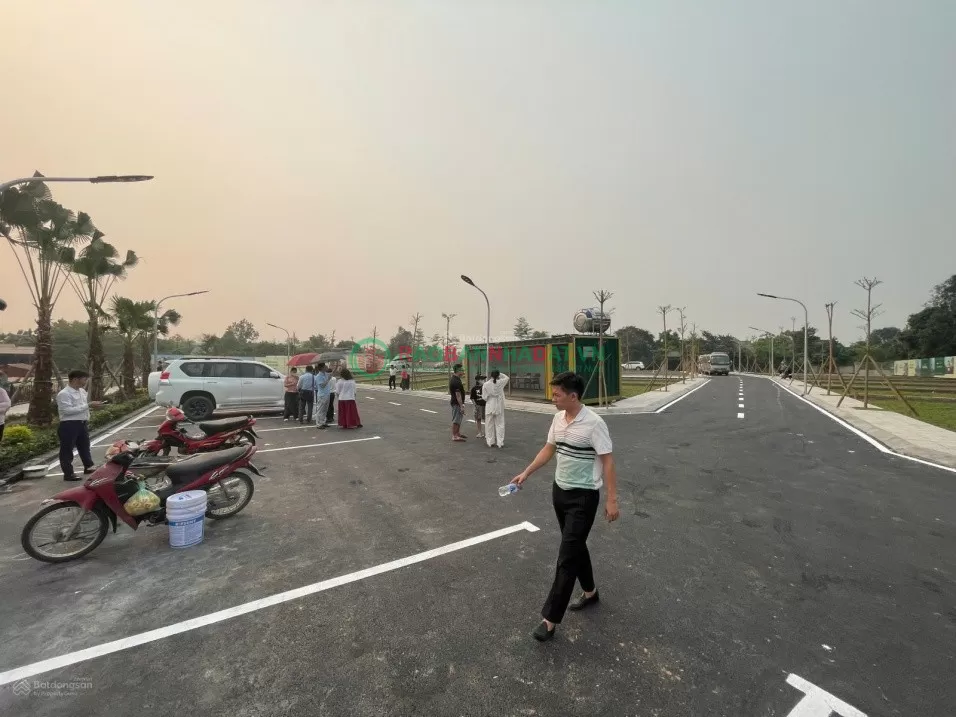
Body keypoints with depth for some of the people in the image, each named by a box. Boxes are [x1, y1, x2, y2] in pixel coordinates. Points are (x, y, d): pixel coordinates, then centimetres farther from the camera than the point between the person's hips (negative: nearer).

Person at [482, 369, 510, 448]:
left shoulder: (486, 384, -10)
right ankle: (500, 442, 9)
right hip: (499, 407, 0)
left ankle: (490, 442, 17)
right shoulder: (500, 383, -9)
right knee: (499, 424, 8)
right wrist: (499, 373, 6)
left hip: (489, 407, 0)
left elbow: (485, 397, -6)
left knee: (489, 425, 11)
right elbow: (507, 378, 12)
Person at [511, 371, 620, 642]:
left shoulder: (594, 423, -21)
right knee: (575, 546, 22)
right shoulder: (558, 418, 0)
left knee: (567, 555, -2)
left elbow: (607, 462, -17)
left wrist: (612, 500, -18)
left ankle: (550, 618, 8)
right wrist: (526, 473, 6)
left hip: (583, 496, -7)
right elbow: (548, 449, 10)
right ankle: (590, 592, 44)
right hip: (560, 491, 7)